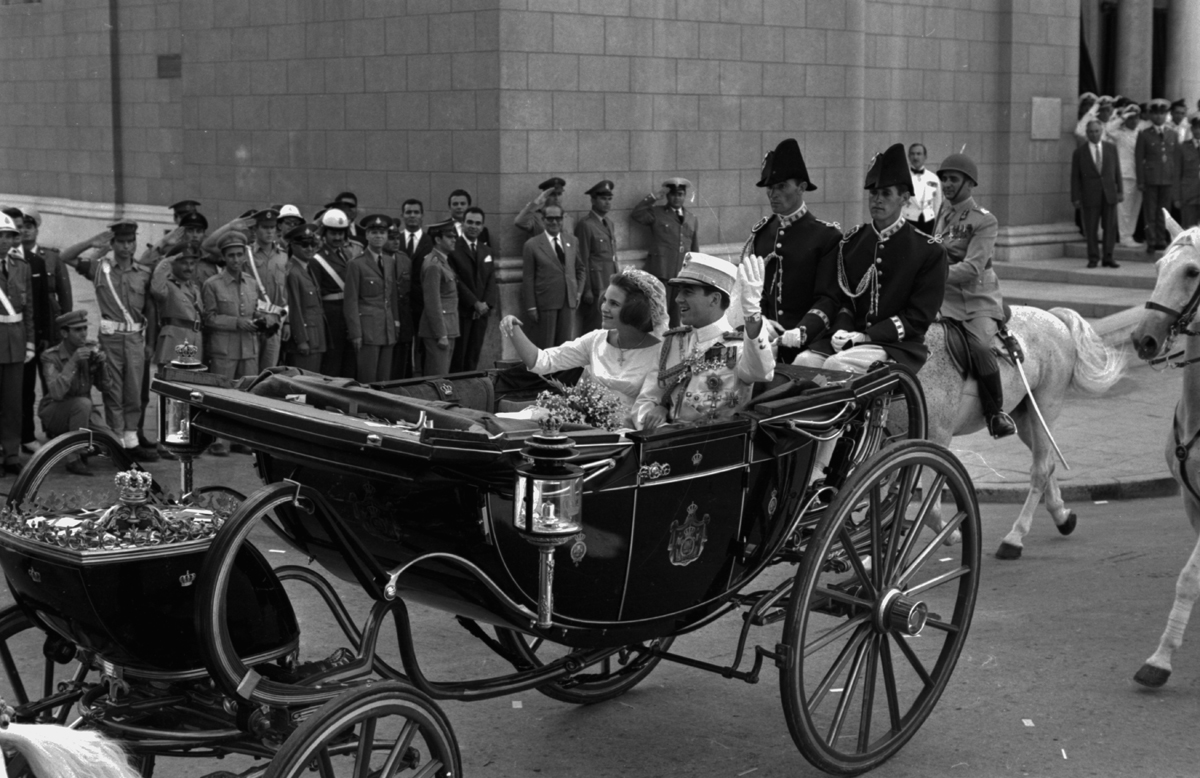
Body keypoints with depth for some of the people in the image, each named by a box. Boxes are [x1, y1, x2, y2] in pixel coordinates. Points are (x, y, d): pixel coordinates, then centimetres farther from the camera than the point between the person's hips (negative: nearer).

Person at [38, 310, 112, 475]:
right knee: (82, 403, -37)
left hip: (84, 412, 5)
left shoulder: (92, 348, -3)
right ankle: (73, 459, -22)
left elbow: (103, 387, -1)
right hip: (54, 412, -5)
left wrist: (102, 364, -19)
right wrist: (73, 362, -36)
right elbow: (56, 393, -32)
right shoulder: (50, 356, -17)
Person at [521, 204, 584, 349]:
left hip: (569, 302, 4)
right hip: (545, 303, -4)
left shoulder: (571, 242, 10)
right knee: (545, 346, 1)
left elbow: (579, 268, 21)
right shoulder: (532, 245, -3)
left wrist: (579, 291, 8)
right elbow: (528, 278, -5)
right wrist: (531, 307, -9)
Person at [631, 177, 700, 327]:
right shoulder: (656, 213, 6)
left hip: (683, 274, 4)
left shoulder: (692, 219, 16)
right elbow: (636, 215, -11)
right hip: (661, 271, -4)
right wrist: (653, 198, -13)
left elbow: (695, 249, 18)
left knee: (678, 316, 6)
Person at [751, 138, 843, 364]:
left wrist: (800, 333, -21)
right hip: (760, 339, 4)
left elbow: (828, 300, -6)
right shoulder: (760, 233, 13)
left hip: (806, 343, -4)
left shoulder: (827, 235, 0)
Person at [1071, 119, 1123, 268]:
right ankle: (1093, 258, 7)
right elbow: (1075, 177, 2)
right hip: (1090, 195, -2)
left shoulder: (1111, 148, 9)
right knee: (1091, 229, -1)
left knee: (1110, 227, 2)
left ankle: (1108, 257, 8)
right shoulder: (1079, 153, 2)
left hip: (1109, 194, 2)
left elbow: (1117, 171, 10)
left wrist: (1120, 190, 4)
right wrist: (1075, 197, -4)